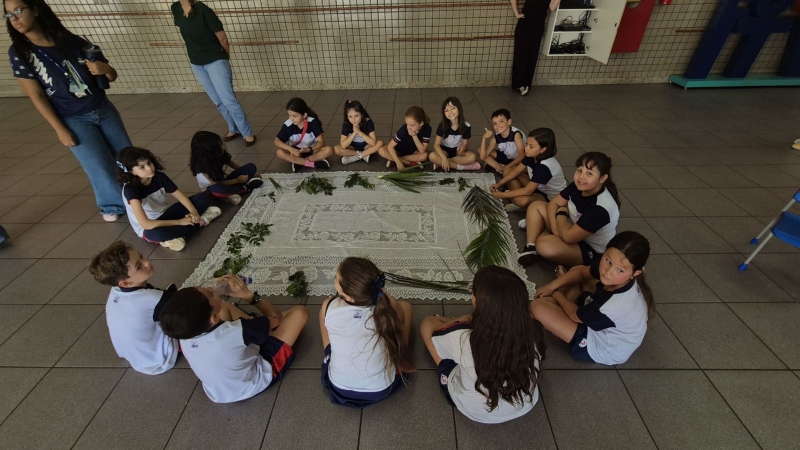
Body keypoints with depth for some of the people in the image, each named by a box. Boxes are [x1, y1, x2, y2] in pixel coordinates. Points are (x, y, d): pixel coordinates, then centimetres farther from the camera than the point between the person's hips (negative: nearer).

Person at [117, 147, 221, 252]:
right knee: (155, 233, -43)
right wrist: (180, 221, -32)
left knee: (203, 198, -6)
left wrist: (193, 212, -25)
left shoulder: (159, 176, -11)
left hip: (166, 214, 6)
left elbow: (180, 195, -5)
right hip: (149, 228, -5)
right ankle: (200, 221, -19)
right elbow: (145, 224, -33)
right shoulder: (130, 189, -27)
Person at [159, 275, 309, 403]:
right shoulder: (236, 332, -40)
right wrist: (248, 295, -19)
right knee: (299, 312, -3)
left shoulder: (185, 335, -22)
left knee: (225, 306, 11)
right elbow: (275, 319, -20)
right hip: (259, 379, -5)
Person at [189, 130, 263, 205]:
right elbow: (217, 183, -23)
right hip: (212, 189, -6)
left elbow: (232, 163, 1)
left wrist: (251, 172, -5)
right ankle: (246, 188, -21)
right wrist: (237, 180, -23)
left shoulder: (220, 155, -16)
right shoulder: (203, 168, -30)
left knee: (251, 167, -8)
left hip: (224, 181, 6)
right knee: (217, 189, -45)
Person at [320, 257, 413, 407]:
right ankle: (400, 362, 26)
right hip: (382, 389, 0)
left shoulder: (329, 307, -22)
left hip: (338, 389, 1)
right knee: (406, 306, 9)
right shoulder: (389, 305, -24)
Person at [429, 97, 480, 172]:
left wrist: (462, 148, -35)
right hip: (445, 150, -1)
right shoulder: (442, 125, -18)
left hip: (458, 150, 1)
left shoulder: (466, 126, -17)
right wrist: (444, 158, -34)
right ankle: (461, 166, -22)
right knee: (432, 156, -32)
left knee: (472, 157, -29)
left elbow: (465, 143, -8)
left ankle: (440, 163, -21)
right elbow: (436, 144, -18)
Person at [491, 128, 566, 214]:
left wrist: (502, 195, -29)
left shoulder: (544, 167, -37)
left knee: (521, 200, -39)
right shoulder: (533, 155, -13)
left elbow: (527, 191, -34)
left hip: (552, 197, -8)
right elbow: (517, 170, -2)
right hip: (537, 187, 8)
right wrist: (499, 183, -14)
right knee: (507, 172, -5)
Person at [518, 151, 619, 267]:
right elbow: (554, 203, -2)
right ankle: (530, 248, -9)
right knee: (536, 206, 0)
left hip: (591, 250, -8)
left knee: (544, 245, -35)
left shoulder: (600, 208, -35)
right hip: (574, 229, 8)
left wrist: (561, 213, -15)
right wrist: (555, 227, -17)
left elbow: (568, 236, -32)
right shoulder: (578, 186, -13)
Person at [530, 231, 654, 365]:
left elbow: (575, 315, -20)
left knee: (539, 307, -17)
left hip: (602, 349, -7)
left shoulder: (615, 306, -42)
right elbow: (581, 271, -1)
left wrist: (556, 294, -4)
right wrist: (553, 285, -7)